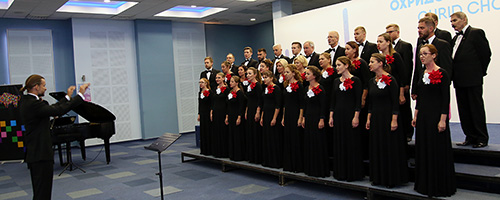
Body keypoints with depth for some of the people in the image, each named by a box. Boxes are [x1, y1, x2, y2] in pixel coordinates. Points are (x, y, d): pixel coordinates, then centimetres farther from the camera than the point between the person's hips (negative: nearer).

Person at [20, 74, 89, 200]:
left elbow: (52, 108, 16)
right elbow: (58, 110, -28)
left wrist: (68, 96, 22)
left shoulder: (26, 101, 10)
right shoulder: (34, 103, -20)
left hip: (33, 153, 11)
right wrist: (80, 94, -23)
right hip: (41, 154, -11)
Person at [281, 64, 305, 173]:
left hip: (296, 114, -8)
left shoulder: (298, 85, -9)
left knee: (296, 139, -3)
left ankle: (298, 166, 5)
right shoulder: (286, 86, 14)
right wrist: (283, 117, 15)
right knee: (287, 139, 9)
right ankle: (289, 165, 17)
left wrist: (300, 118, -17)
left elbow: (302, 103, -13)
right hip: (287, 115, 8)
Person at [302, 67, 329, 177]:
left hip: (317, 117, -8)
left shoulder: (320, 89, -11)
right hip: (308, 117, 8)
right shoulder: (307, 88, 12)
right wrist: (304, 118, 13)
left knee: (318, 143, -4)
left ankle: (320, 170, 4)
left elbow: (323, 105, -14)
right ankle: (310, 168, 20)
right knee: (308, 142, 10)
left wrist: (322, 119, -19)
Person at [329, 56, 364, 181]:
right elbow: (333, 100, 12)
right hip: (338, 115, 6)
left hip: (350, 114, -6)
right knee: (339, 143, 9)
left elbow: (358, 100, -9)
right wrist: (331, 116, 7)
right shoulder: (336, 81, 11)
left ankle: (353, 173, 8)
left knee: (351, 143, -1)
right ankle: (340, 172, 18)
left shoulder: (355, 81, -6)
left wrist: (356, 117, -15)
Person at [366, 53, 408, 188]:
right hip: (375, 118, 7)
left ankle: (392, 179, 10)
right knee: (376, 147, 11)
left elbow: (395, 101, -13)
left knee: (390, 147, 0)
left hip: (388, 117, -7)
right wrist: (368, 119, 11)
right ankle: (378, 178, 22)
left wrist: (394, 120, -17)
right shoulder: (371, 81, 9)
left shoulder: (390, 80, -11)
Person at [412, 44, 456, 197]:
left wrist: (442, 120, -18)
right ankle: (425, 185, 23)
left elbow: (446, 98, -13)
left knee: (438, 151, -1)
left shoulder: (442, 74, -10)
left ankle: (440, 187, 11)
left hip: (436, 115, -7)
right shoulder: (422, 74, 10)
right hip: (423, 116, 7)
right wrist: (416, 116, 13)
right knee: (423, 150, 12)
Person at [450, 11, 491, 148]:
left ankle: (482, 139, 6)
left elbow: (486, 53, -7)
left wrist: (480, 72, -2)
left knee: (476, 109, -2)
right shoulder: (455, 38, 18)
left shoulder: (476, 33, -4)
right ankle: (470, 137, 19)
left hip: (473, 79, -8)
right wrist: (454, 76, 9)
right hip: (459, 80, 8)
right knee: (464, 110, 10)